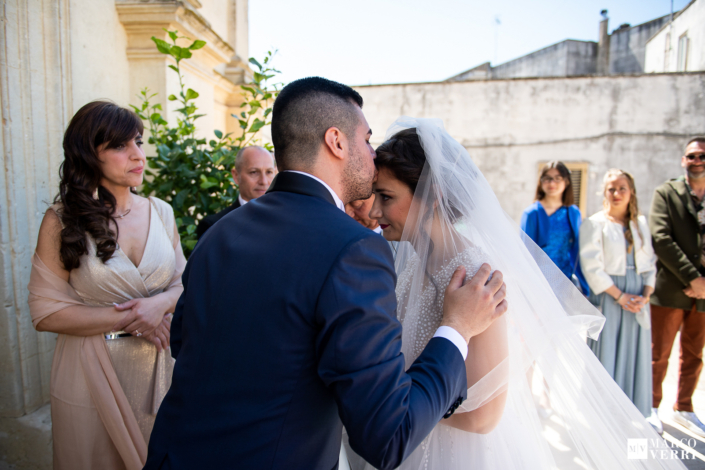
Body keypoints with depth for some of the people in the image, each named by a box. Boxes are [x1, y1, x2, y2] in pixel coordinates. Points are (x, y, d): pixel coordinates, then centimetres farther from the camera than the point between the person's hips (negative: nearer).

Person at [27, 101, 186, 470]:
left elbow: (184, 283, 4)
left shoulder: (161, 212, 1)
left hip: (158, 369, 3)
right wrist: (126, 319, -17)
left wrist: (160, 304, -17)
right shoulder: (62, 220, -8)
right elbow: (45, 312, -10)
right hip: (91, 376, -3)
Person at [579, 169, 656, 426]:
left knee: (636, 353, 10)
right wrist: (620, 296, -13)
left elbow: (650, 263, 10)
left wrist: (645, 295, -4)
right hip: (607, 296, -4)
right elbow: (592, 266, -10)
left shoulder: (641, 223, 10)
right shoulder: (595, 223, -5)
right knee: (607, 354, 1)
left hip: (638, 298, 5)